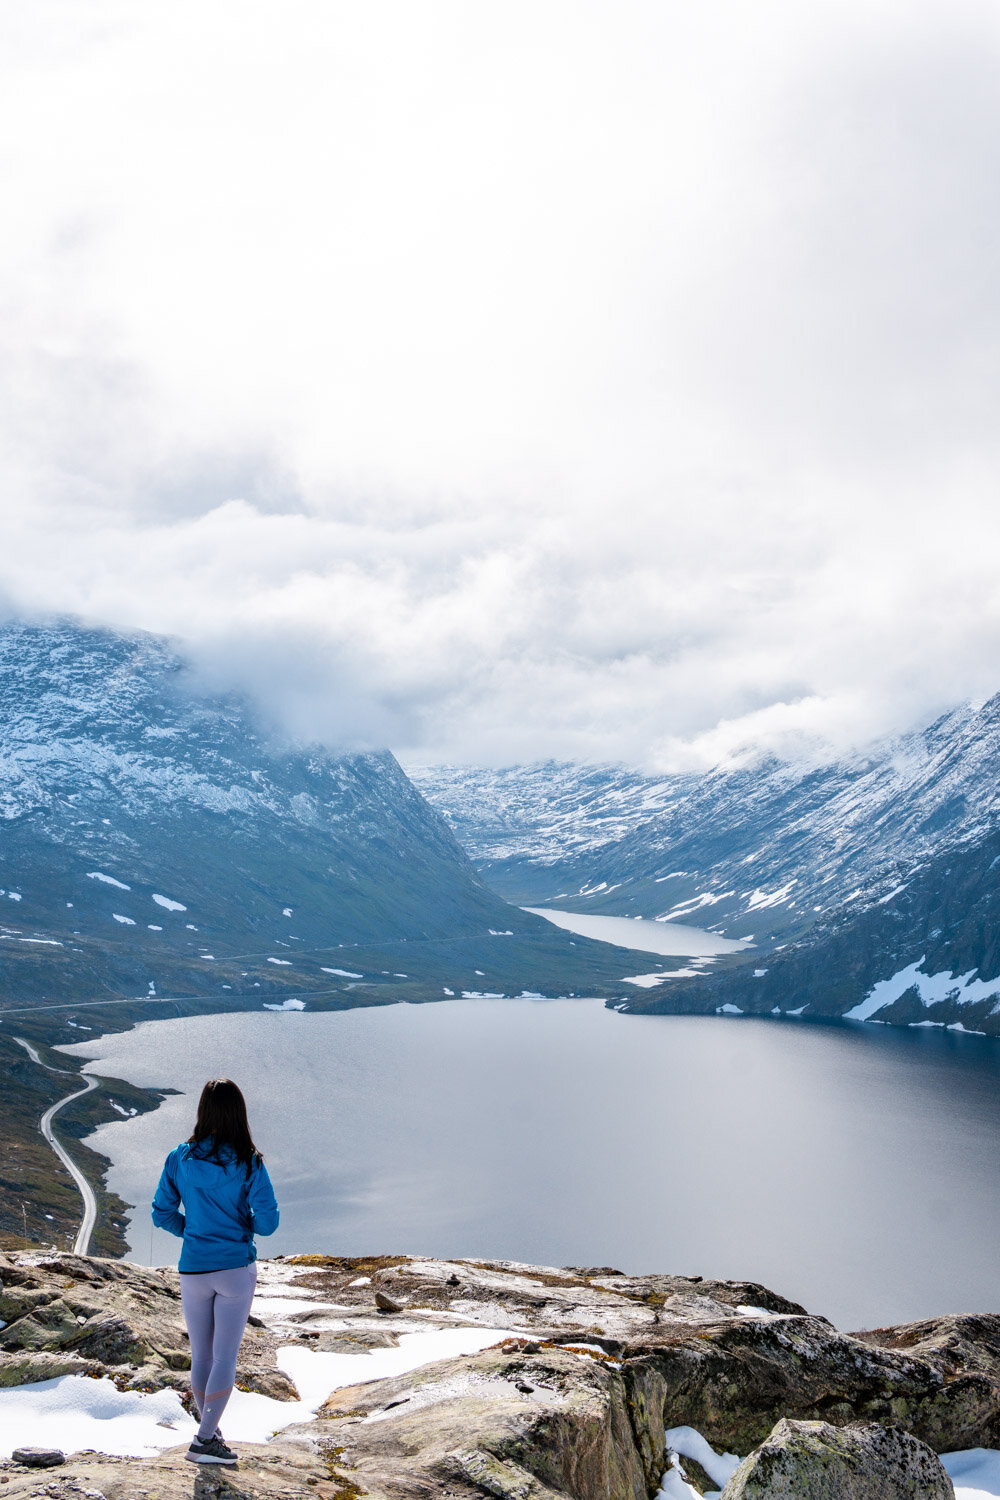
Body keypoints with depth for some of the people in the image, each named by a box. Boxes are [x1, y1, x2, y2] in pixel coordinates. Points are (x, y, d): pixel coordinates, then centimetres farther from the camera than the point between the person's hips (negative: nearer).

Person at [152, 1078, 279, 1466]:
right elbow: (267, 1221, -12)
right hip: (236, 1269, -3)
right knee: (225, 1357, 4)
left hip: (193, 1270, 3)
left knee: (201, 1356, 16)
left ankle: (210, 1430, 28)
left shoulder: (180, 1159, -4)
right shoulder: (249, 1163, -11)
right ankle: (203, 1441, 0)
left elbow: (162, 1215, 1)